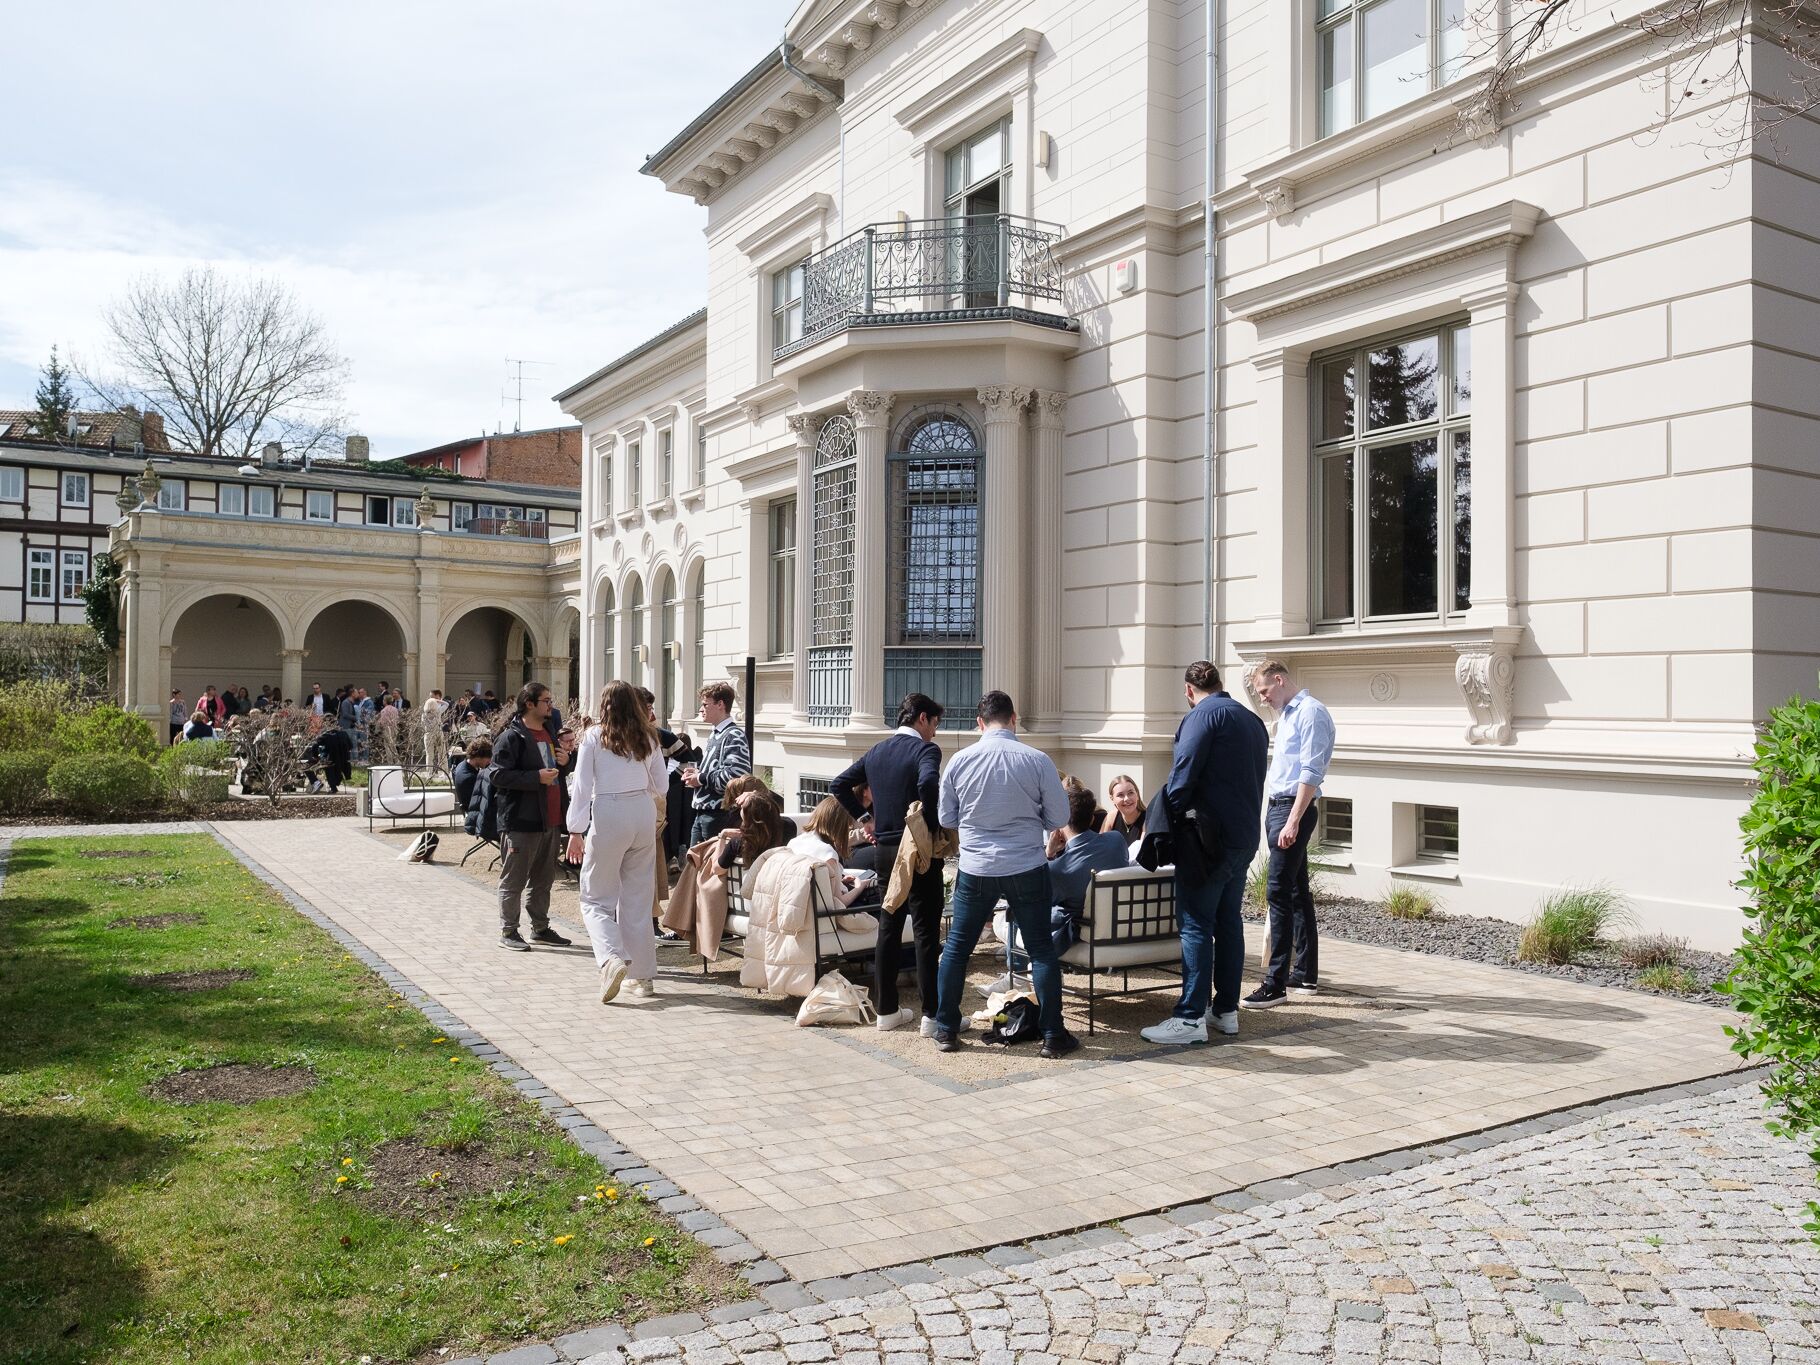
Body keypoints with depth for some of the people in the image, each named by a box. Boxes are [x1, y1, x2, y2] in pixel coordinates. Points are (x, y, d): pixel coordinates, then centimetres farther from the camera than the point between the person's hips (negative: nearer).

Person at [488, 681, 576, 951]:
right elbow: (499, 774, -19)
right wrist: (537, 777, -23)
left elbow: (563, 766, 28)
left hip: (550, 819, 9)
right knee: (514, 879, 1)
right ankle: (508, 932, 10)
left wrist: (567, 760, 5)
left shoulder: (549, 732, 16)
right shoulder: (511, 737, -12)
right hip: (521, 821, -9)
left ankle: (540, 928, 27)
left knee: (543, 878, 16)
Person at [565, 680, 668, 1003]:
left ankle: (612, 958, -16)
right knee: (638, 898, 11)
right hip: (644, 816, 4)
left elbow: (582, 786, -5)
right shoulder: (647, 737, 7)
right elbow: (662, 786, 11)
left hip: (607, 817, -4)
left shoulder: (594, 736, -3)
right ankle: (643, 976, 15)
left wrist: (576, 831, -1)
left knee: (596, 898, 7)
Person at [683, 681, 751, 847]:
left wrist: (702, 779, -15)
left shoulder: (734, 736, -13)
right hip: (702, 814, 10)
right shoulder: (714, 735, 18)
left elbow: (736, 774, -26)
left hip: (720, 814, -10)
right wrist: (697, 774, 10)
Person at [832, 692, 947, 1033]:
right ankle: (932, 1014, 2)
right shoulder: (926, 750, -11)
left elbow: (838, 785, 13)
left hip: (884, 851, 7)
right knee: (926, 933, -1)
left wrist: (865, 818, 12)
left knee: (888, 929, 13)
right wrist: (930, 826, -20)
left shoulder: (876, 751, 11)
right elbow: (928, 783, -32)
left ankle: (886, 1010, 18)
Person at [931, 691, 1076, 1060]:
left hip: (975, 869, 1)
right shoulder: (1037, 760, -9)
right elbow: (1059, 818, -2)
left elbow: (946, 818, 5)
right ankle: (1053, 1036, 11)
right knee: (1041, 950, 8)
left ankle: (946, 1030, 19)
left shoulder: (961, 760, -5)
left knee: (956, 947, 14)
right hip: (1027, 868, -1)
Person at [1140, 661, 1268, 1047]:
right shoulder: (1252, 721, 17)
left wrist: (1168, 818, -7)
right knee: (1229, 922, 14)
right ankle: (1226, 1010, 20)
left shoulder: (1203, 715, -9)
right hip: (1245, 837, 9)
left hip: (1208, 837, -9)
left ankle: (1191, 1018, -5)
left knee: (1196, 926, -6)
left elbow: (1182, 774, -17)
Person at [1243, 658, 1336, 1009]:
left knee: (1279, 892, -12)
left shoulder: (1311, 713, -12)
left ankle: (1276, 982, -11)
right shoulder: (1286, 715, 18)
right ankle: (1305, 975, 22)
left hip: (1294, 808, -10)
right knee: (1297, 891, 14)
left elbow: (1311, 773, -19)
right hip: (1277, 806, 10)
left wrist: (1293, 821, -24)